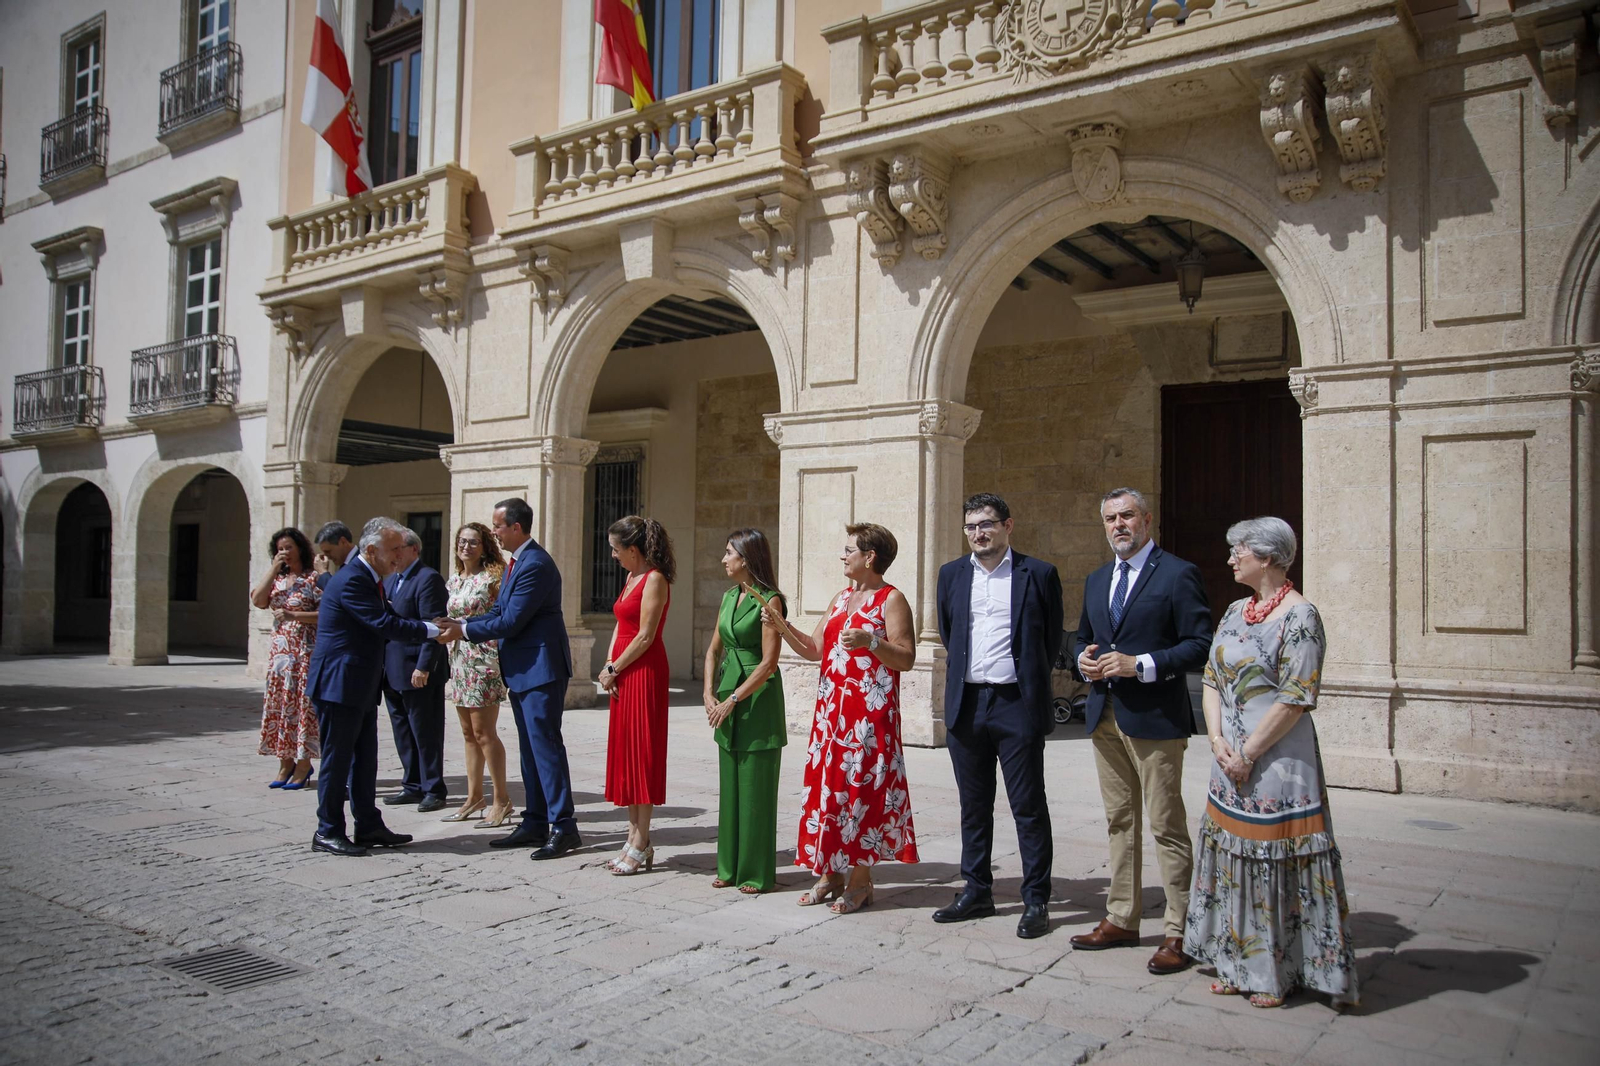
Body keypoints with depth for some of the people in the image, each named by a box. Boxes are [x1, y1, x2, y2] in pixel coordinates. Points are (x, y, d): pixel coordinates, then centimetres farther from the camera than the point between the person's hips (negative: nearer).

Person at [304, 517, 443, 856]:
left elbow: (385, 621, 10)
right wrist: (431, 630, -22)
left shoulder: (370, 579, 12)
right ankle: (327, 833, 11)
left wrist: (430, 627, -4)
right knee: (337, 759, 0)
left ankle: (369, 827, 22)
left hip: (361, 686, 10)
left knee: (365, 759, 14)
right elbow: (385, 625, -25)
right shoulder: (351, 580, -20)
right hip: (339, 685, -10)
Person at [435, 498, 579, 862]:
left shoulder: (535, 564, -18)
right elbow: (498, 612, 16)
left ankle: (563, 827, -4)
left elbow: (510, 622, -20)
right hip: (521, 670, 11)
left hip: (540, 668, -11)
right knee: (530, 748, 14)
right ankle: (535, 824, 21)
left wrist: (464, 631, -10)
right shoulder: (516, 563, 15)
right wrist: (460, 624, 3)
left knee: (546, 745, -9)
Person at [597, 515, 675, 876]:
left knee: (642, 753, -4)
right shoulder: (632, 577, 15)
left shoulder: (654, 579, -13)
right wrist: (609, 667, 2)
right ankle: (635, 836, 18)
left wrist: (614, 669, -10)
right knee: (625, 753, 10)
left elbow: (645, 637, -17)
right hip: (622, 674, 9)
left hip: (644, 672, -9)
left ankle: (641, 845, 3)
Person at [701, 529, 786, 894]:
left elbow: (768, 662, -17)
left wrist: (732, 700, -16)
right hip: (727, 694, 8)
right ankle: (730, 867, 22)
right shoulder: (729, 597, 11)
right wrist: (709, 694, 2)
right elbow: (714, 649, 15)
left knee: (756, 786, -1)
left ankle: (757, 873, 10)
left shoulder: (769, 601, -12)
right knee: (730, 785, 12)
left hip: (758, 696, -7)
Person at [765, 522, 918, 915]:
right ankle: (830, 874, 17)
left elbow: (906, 658, -12)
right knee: (828, 785, 7)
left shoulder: (891, 599, -6)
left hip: (870, 714, -7)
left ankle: (860, 880, 6)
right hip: (831, 709, 7)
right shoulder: (842, 598, 17)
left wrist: (870, 641, -25)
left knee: (861, 788, -3)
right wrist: (781, 625, 6)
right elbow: (814, 649, 16)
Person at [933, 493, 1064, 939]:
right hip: (965, 704, 4)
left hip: (1017, 705, -4)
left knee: (1029, 807, 2)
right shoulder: (951, 575, 9)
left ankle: (1036, 901, 13)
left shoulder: (1038, 574, -1)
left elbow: (1052, 639, 6)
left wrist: (1031, 681, 9)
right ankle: (977, 892, 24)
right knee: (973, 806, 13)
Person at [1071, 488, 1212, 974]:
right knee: (1119, 822, 15)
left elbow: (1199, 644, -12)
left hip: (1154, 716, -7)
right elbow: (1082, 636, 24)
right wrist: (1085, 659, 2)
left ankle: (1177, 933, 8)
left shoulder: (1177, 574, -6)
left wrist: (1140, 665, -20)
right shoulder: (1096, 580, 16)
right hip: (1105, 715, 7)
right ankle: (1121, 919, 25)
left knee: (1166, 826, -2)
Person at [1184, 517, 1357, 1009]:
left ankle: (1277, 973, 16)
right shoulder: (1236, 611, 11)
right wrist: (1219, 742, -4)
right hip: (1231, 759, 7)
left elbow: (1296, 699, -16)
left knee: (1277, 860, 2)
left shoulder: (1299, 615, -12)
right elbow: (1211, 679, 10)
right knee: (1232, 856, 12)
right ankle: (1238, 963, 25)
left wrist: (1248, 754, -14)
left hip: (1279, 760, -7)